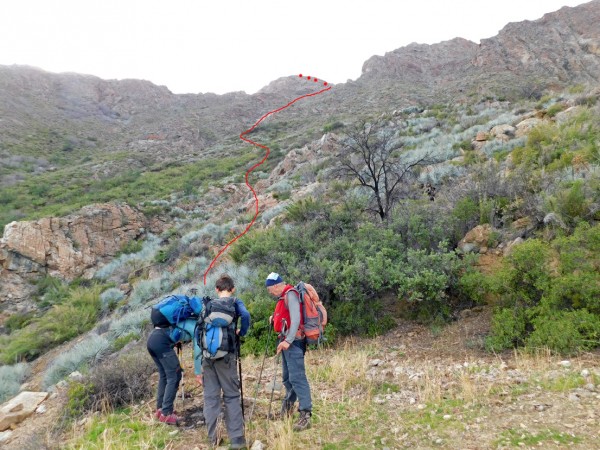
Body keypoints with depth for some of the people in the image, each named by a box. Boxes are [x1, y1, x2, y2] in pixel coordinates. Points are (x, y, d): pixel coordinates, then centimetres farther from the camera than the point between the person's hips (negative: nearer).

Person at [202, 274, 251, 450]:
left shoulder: (209, 304, 11)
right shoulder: (235, 302, 1)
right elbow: (245, 315, -19)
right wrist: (241, 332, -3)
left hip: (207, 353, 3)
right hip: (225, 354, -3)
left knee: (210, 395, 9)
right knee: (231, 395, 2)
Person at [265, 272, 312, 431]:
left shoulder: (290, 294, -13)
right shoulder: (284, 296, 16)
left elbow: (296, 319, -22)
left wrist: (288, 340, -26)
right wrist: (275, 318, 10)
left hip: (293, 341, -10)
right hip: (287, 340, 10)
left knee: (297, 377, -13)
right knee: (287, 376, 20)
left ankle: (305, 414, -13)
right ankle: (289, 404, 35)